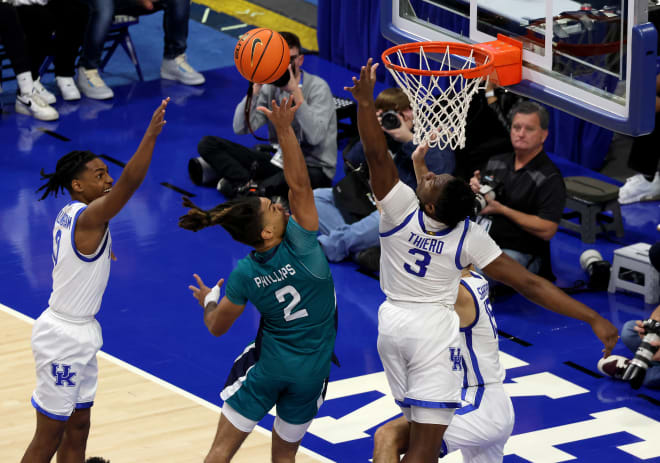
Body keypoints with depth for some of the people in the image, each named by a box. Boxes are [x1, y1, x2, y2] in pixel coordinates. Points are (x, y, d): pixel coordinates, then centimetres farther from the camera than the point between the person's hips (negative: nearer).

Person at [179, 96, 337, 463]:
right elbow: (300, 184, -23)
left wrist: (209, 301, 23)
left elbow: (217, 326, 1)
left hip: (269, 364, 0)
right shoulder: (300, 244, -20)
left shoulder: (246, 274, -11)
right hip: (312, 370, 0)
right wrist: (284, 129, -29)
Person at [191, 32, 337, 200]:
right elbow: (241, 128, -7)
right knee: (208, 144, -7)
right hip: (278, 160, 6)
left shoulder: (317, 87, -10)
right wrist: (256, 88, -16)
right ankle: (249, 183, -28)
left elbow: (315, 137, -25)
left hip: (313, 168, -6)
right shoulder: (270, 87, 4)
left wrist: (295, 92, -26)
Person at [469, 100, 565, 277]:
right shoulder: (496, 163, 15)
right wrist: (474, 189, -1)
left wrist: (502, 209, -14)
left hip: (520, 253, -6)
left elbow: (547, 230, -16)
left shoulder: (550, 179, -6)